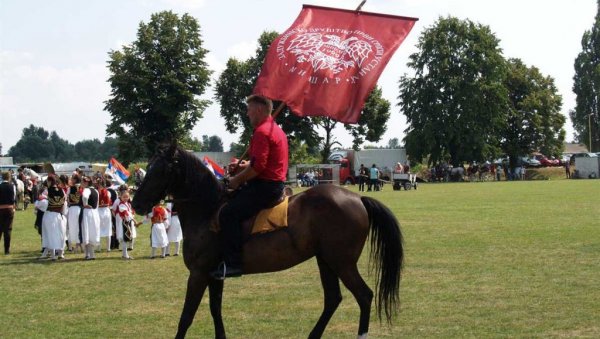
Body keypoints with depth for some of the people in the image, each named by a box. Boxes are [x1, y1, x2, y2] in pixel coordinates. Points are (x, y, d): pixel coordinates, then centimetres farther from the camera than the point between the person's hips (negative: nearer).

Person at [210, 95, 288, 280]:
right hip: (275, 183, 12)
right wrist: (248, 165, 18)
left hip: (265, 186, -12)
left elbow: (258, 167, -23)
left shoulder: (262, 131, -15)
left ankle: (233, 263, -23)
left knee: (228, 213, -19)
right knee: (233, 199, 25)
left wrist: (237, 180, -11)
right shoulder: (276, 129, 19)